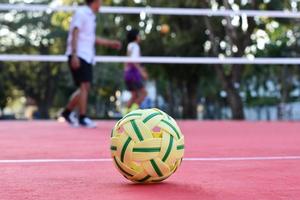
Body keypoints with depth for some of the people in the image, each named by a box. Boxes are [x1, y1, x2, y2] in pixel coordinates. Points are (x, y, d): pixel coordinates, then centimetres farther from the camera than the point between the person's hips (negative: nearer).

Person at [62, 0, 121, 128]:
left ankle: (67, 112, 19)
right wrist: (74, 55, -24)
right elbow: (74, 34, -16)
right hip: (79, 56, -9)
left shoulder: (91, 16, 18)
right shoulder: (81, 13, -8)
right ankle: (82, 118, -9)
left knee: (85, 88, 8)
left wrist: (110, 43, 32)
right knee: (84, 86, -12)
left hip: (87, 57, 9)